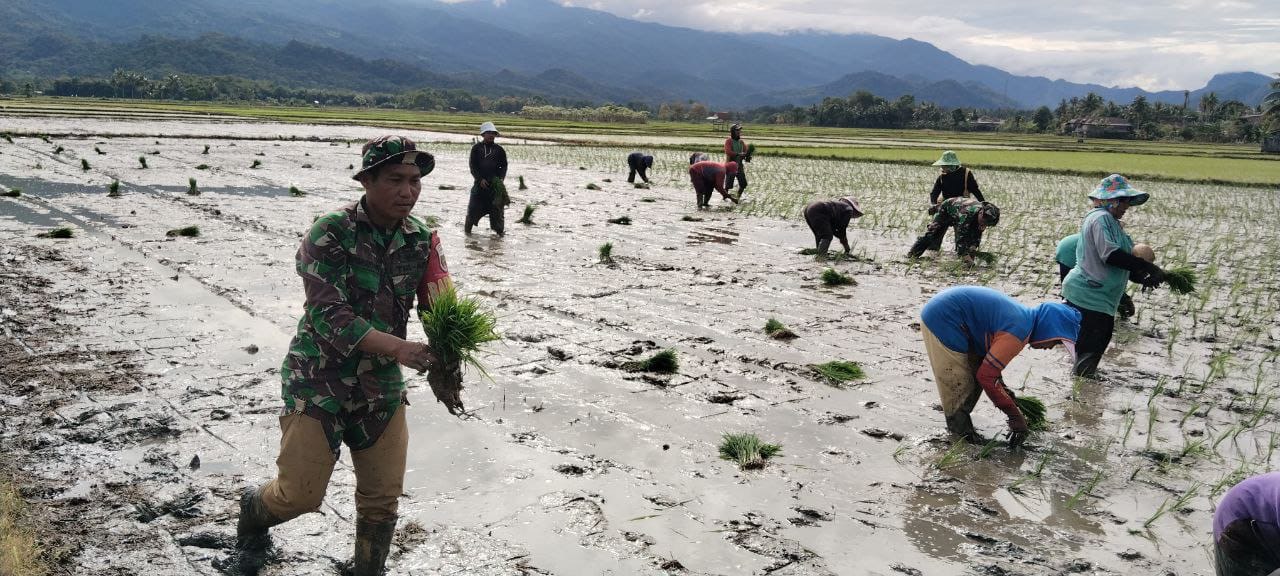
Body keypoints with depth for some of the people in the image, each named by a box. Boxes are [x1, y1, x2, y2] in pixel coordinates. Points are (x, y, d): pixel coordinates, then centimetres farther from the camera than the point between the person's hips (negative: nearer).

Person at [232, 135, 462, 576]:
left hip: (382, 386, 4)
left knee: (383, 497, 7)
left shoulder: (422, 240, -3)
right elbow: (329, 315, -25)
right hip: (319, 379, -4)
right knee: (301, 493, 0)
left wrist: (442, 365, -24)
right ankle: (254, 512, 35)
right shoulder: (330, 234, -17)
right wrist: (398, 348, -35)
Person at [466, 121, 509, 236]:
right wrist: (480, 179, -9)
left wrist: (500, 178, -4)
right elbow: (472, 165, 1)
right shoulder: (476, 148, 5)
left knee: (497, 207, -1)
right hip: (480, 183, -1)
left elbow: (504, 166, 12)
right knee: (474, 206, -1)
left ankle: (499, 229, 7)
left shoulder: (499, 149, 9)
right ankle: (467, 228, 11)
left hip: (495, 183, 1)